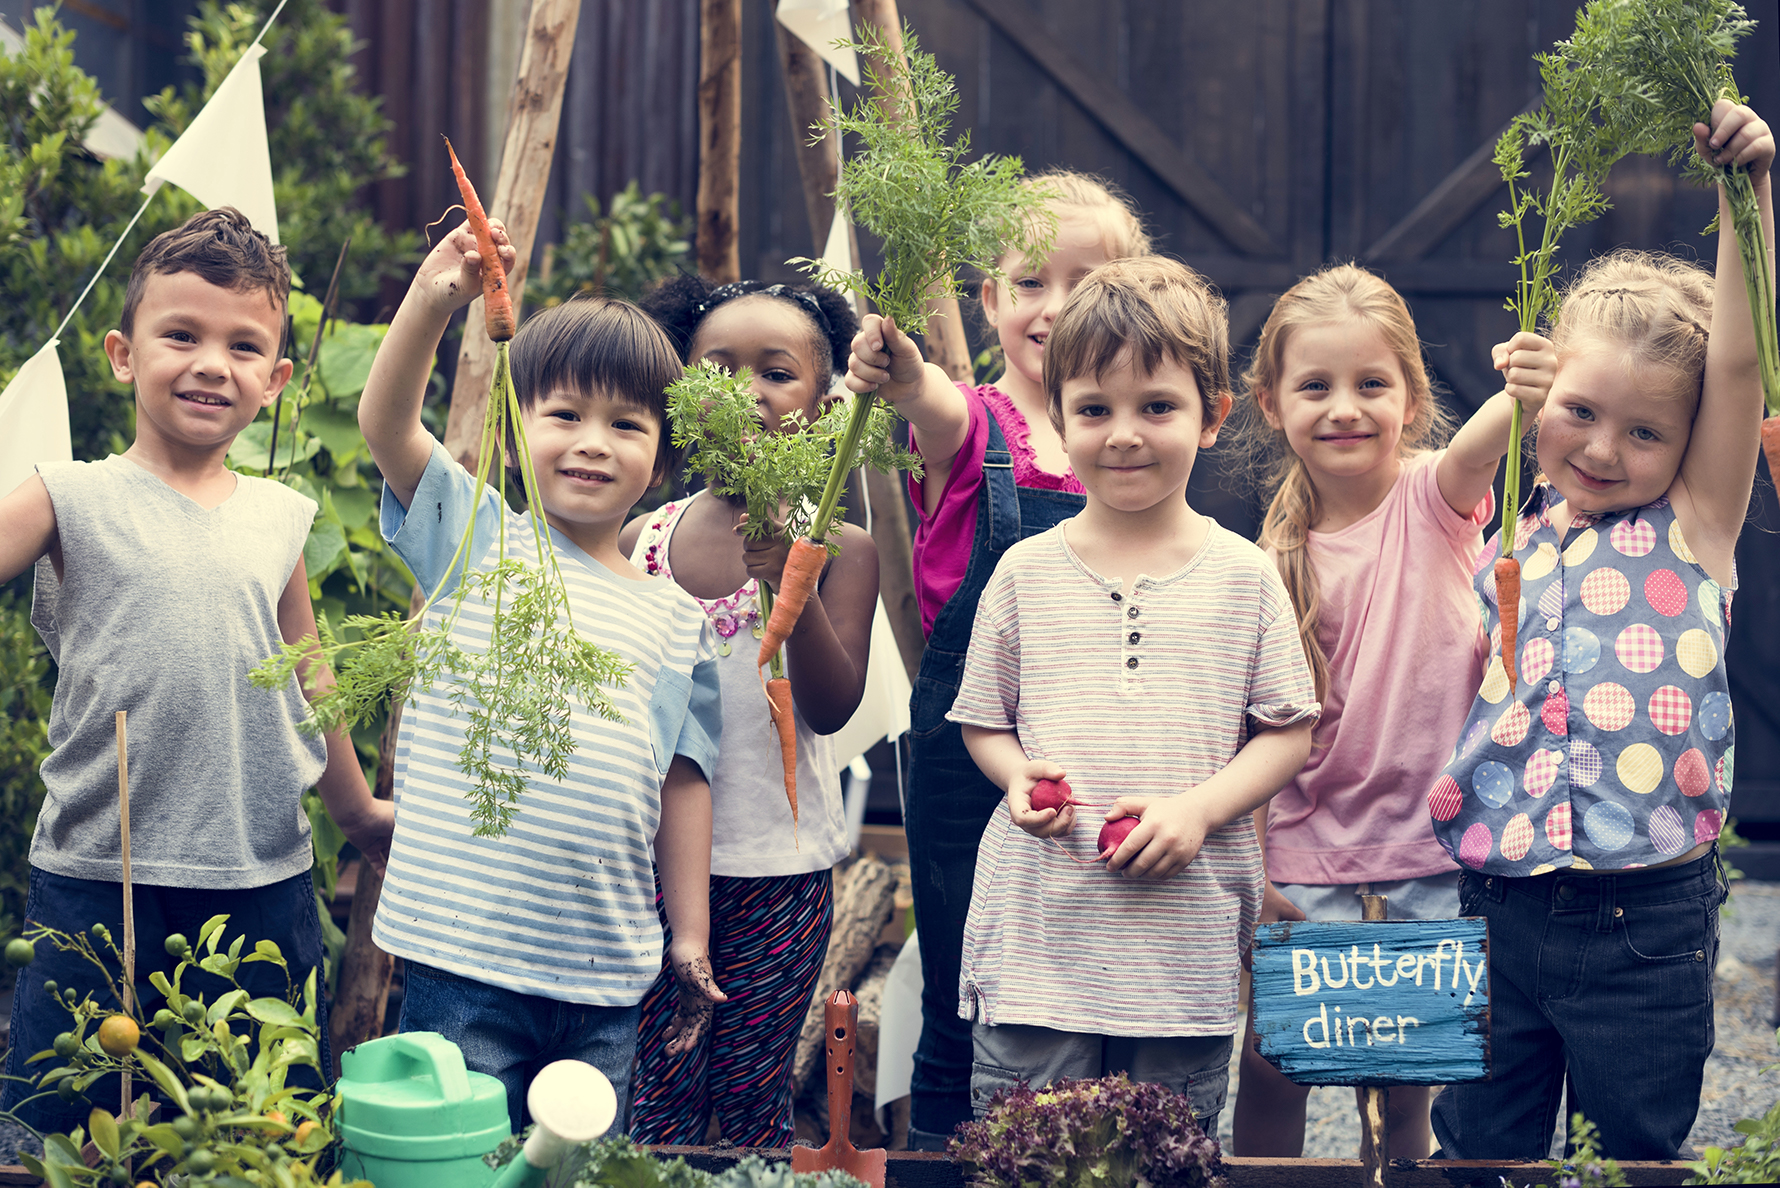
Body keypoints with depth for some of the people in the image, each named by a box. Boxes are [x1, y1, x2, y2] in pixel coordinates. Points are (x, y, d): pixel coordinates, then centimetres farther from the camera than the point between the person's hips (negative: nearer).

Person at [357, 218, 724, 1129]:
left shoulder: (674, 619, 12)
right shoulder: (477, 541, 4)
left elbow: (683, 779, 14)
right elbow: (385, 425, -10)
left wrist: (690, 941, 12)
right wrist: (429, 304, -24)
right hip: (465, 958, -3)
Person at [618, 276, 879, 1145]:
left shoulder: (839, 548, -4)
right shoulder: (641, 539, 3)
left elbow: (831, 707, -15)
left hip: (777, 868, -2)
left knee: (752, 1095, 7)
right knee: (659, 1098, 6)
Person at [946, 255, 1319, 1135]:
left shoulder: (1242, 576, 2)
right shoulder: (1027, 572, 5)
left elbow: (1287, 731, 4)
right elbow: (981, 721, 13)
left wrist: (1199, 807, -12)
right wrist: (1018, 776, -9)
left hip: (1186, 949, 0)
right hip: (1036, 938, 1)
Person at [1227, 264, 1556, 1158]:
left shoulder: (1433, 496, -8)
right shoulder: (1275, 560, -3)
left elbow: (1476, 447, -32)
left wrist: (1521, 398, -54)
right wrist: (1248, 868, -5)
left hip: (1437, 840, -1)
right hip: (1311, 845, 1)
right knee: (1273, 1062, 2)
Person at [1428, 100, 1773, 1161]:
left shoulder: (1694, 526, 0)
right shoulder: (1511, 543, 10)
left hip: (1645, 921, -3)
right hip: (1497, 903, 3)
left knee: (1634, 1150, 7)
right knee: (1480, 1146, 10)